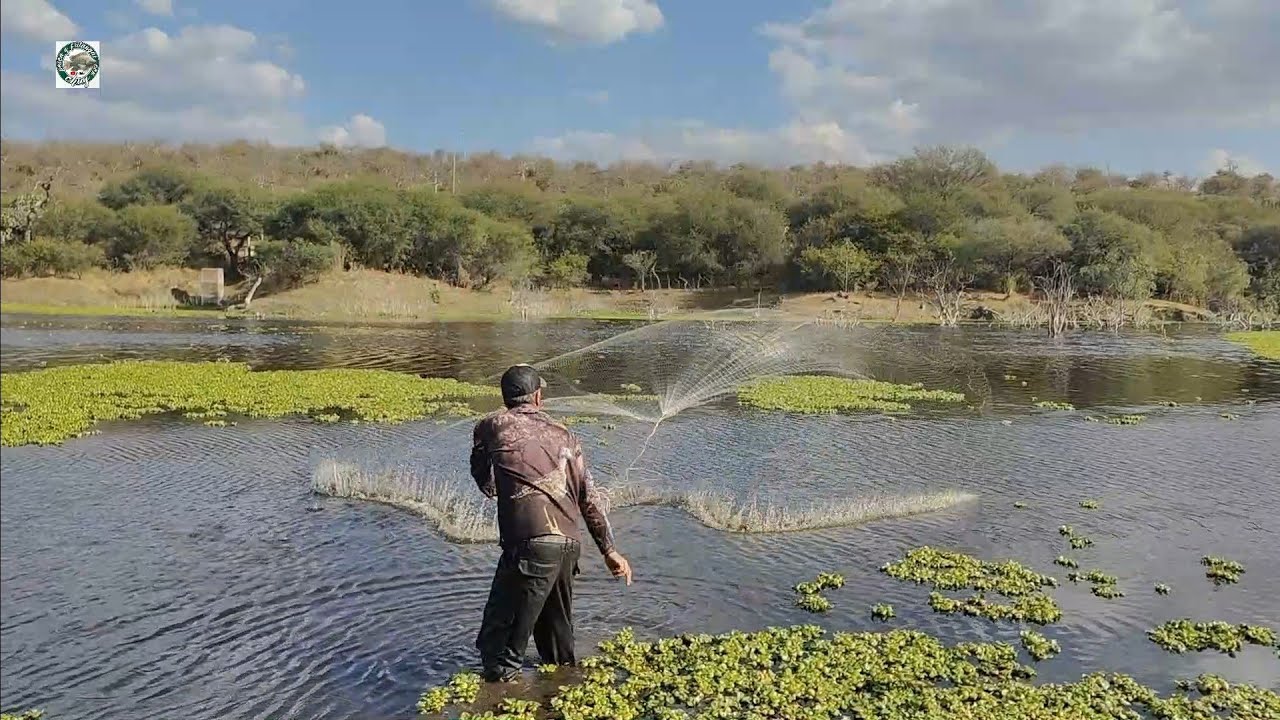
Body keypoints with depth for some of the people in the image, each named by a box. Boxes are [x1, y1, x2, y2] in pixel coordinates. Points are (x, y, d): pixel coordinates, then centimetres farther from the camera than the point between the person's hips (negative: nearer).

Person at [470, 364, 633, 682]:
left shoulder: (492, 425, 6)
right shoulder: (563, 435, 17)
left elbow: (485, 483, 19)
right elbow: (589, 497, 15)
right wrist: (609, 550, 20)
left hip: (531, 545, -6)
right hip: (570, 544, 6)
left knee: (498, 641, 3)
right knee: (556, 626, 25)